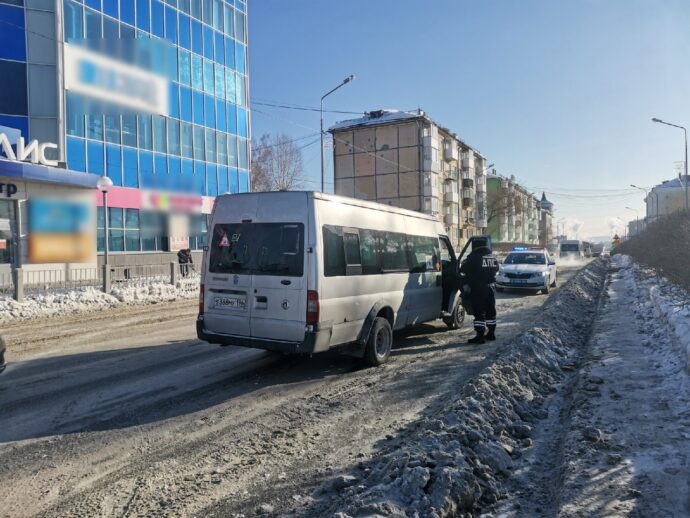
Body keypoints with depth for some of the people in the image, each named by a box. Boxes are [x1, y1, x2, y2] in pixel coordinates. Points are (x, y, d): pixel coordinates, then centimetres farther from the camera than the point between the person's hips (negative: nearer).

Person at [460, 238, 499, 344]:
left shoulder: (474, 257, -14)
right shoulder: (492, 257, 10)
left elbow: (464, 270, -11)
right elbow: (496, 269, 21)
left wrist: (464, 263, 10)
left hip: (478, 288, -7)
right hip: (490, 287, 7)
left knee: (479, 312, -5)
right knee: (490, 311, 16)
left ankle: (480, 336, -6)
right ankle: (491, 333, 25)